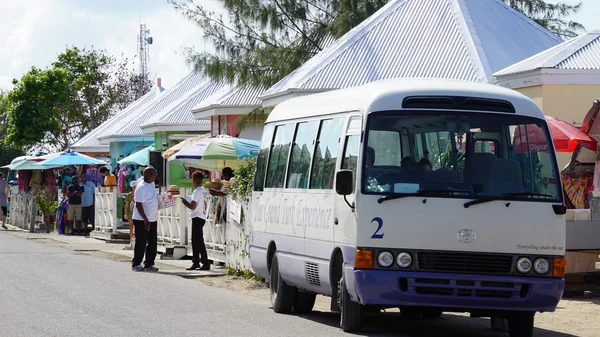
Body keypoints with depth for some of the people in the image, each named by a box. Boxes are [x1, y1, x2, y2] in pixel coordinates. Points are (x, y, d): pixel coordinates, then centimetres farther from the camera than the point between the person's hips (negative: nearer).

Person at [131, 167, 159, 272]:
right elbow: (138, 205, -22)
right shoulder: (142, 187, -19)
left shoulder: (151, 184, 8)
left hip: (152, 219, 9)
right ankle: (136, 264, 8)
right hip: (142, 220, -9)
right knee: (141, 243, -2)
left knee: (153, 242, 8)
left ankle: (149, 264, 15)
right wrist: (145, 220, -24)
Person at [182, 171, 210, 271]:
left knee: (199, 241, -9)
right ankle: (196, 262, 18)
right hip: (202, 217, 10)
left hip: (197, 218, -10)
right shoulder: (203, 190, 12)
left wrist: (184, 202, -4)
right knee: (195, 241, 14)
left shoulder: (197, 191, -16)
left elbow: (192, 206, -20)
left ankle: (205, 263, -11)